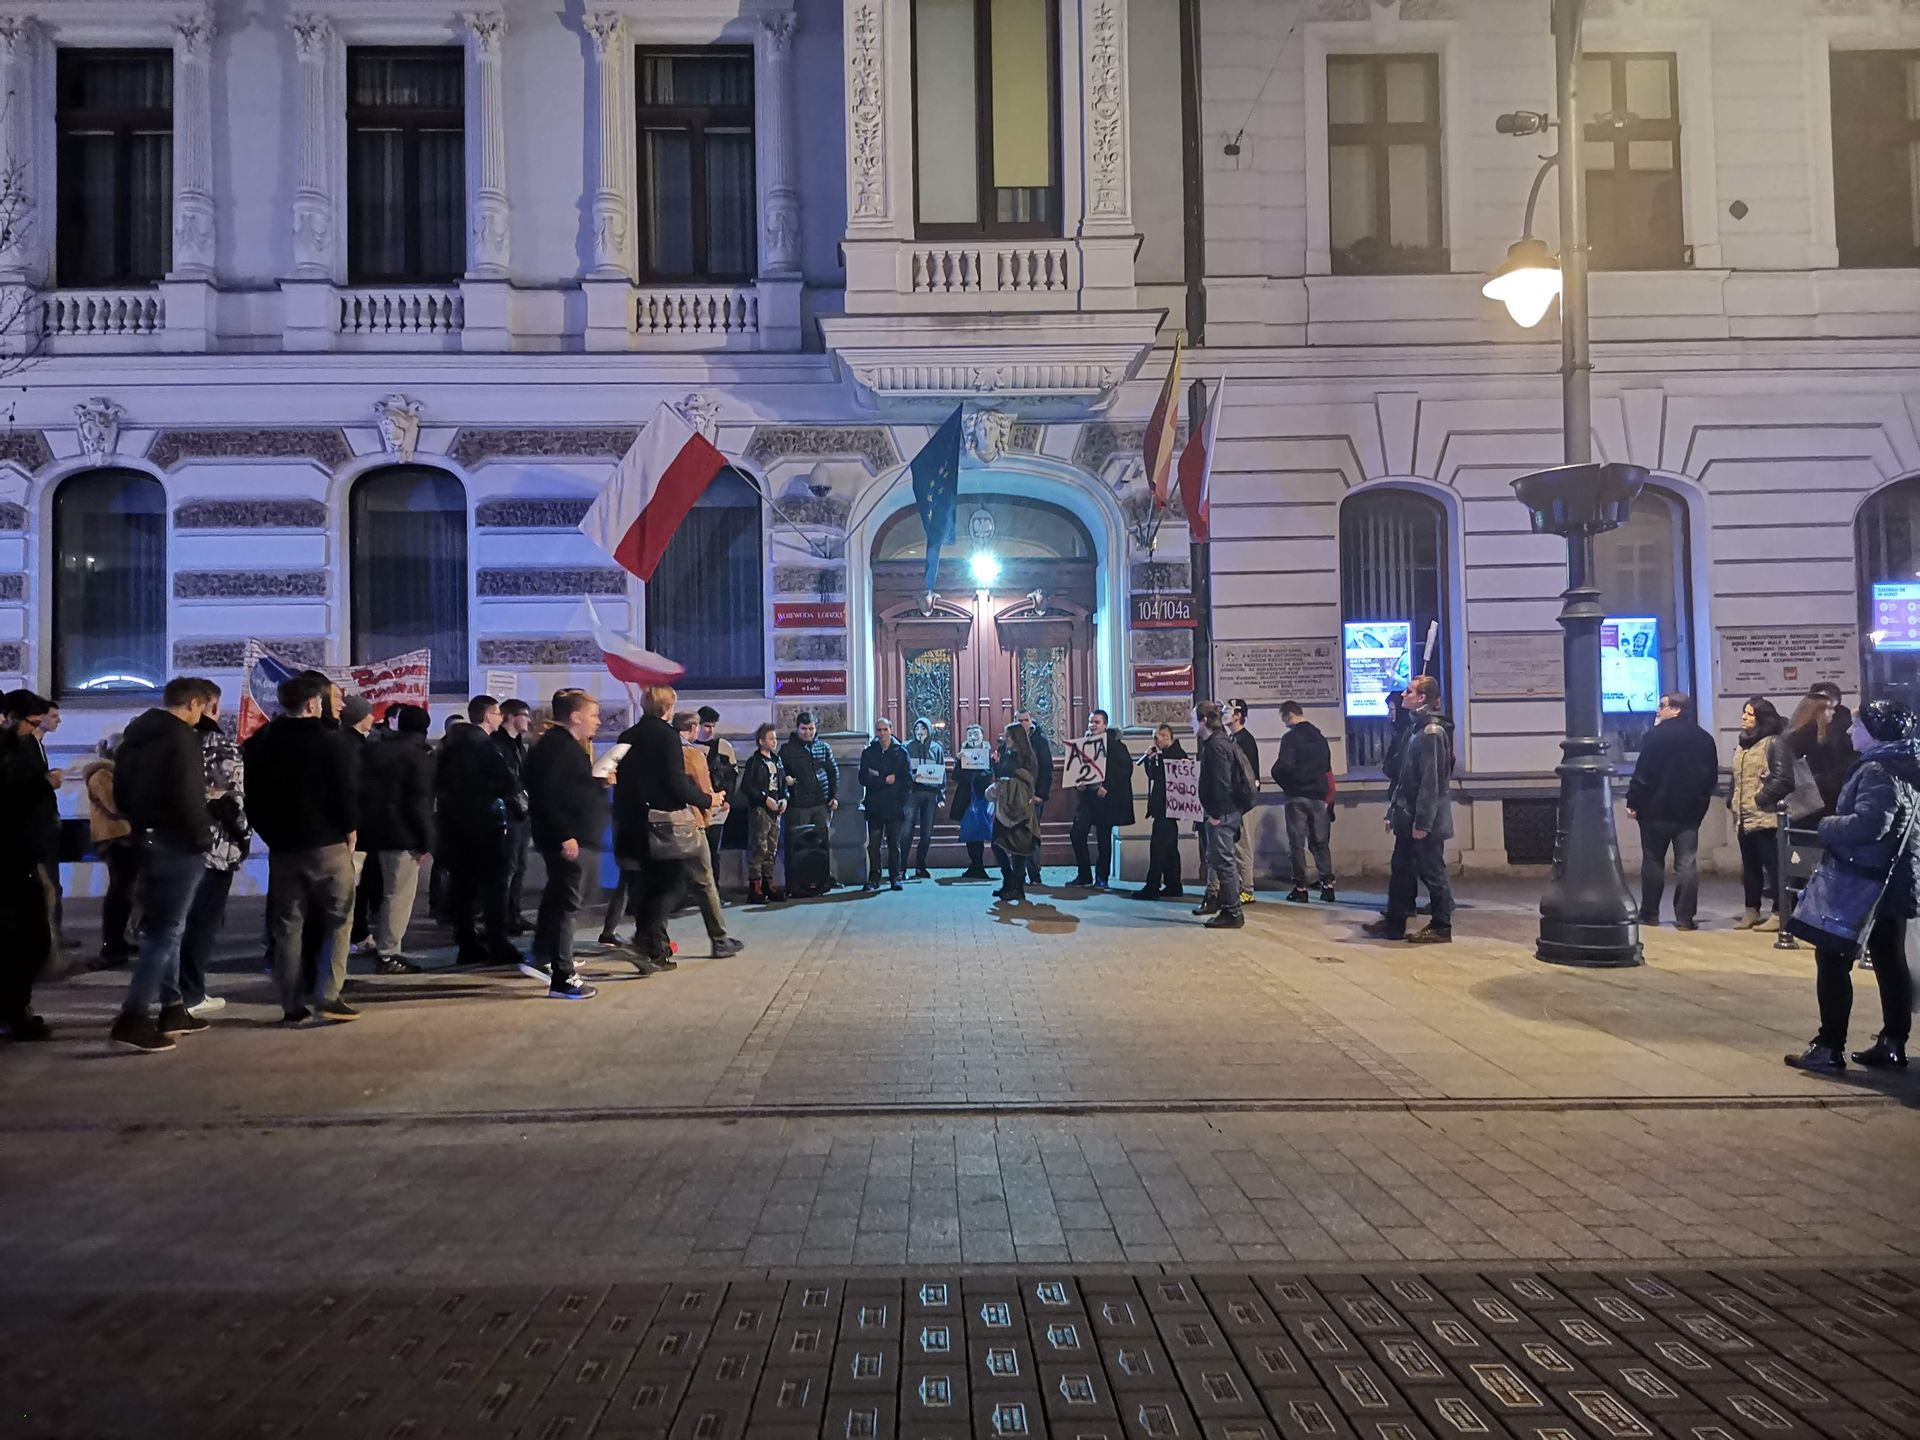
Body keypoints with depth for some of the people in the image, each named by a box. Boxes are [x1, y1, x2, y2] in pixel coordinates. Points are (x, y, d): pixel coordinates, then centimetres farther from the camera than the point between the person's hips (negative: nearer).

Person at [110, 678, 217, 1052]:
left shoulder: (136, 734, 14)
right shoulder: (180, 737, -15)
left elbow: (121, 791, 18)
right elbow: (186, 797, -22)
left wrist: (141, 822, 21)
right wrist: (203, 837, -11)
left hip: (148, 839, 10)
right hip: (177, 843, -9)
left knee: (161, 926, 16)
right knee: (166, 930, -6)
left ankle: (170, 1008, 22)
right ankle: (133, 1018, -10)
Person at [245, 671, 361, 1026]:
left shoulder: (260, 743, 9)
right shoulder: (328, 740, -9)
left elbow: (251, 794, 13)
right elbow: (345, 790, -13)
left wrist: (270, 833, 18)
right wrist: (350, 829, 1)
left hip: (281, 846, 5)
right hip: (327, 844, -5)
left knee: (287, 927, 9)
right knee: (337, 921, 4)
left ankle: (293, 1007, 9)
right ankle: (326, 999, -3)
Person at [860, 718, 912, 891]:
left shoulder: (900, 752, 7)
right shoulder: (868, 753, 9)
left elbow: (908, 778, 0)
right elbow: (863, 778, -1)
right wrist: (885, 780, -10)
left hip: (894, 806, -1)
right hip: (874, 807, 1)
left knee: (894, 844, 4)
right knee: (873, 844, -2)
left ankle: (895, 878, 11)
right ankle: (873, 879, 4)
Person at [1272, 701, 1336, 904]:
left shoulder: (1290, 738, -11)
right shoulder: (1319, 736, 9)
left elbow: (1283, 766, -19)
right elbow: (1327, 766, 16)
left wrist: (1285, 785, -1)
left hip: (1297, 796, -5)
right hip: (1319, 795, 6)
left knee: (1296, 842, 2)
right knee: (1320, 841, 11)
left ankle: (1300, 888, 1)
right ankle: (1327, 885, 8)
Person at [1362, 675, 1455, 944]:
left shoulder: (1432, 732, -16)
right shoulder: (1415, 728, 13)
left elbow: (1431, 781, -21)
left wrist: (1422, 822, -22)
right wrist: (1393, 812, 17)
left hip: (1425, 821, -10)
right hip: (1408, 818, 10)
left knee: (1432, 872, 1)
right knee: (1400, 869, 14)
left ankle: (1441, 927, 12)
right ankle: (1394, 923, 23)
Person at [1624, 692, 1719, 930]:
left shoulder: (1657, 735, -12)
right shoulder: (1704, 738, 8)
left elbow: (1642, 774, -15)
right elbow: (1712, 776, 13)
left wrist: (1633, 802, -9)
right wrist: (1699, 802, 19)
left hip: (1657, 810, -4)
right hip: (1690, 812, 4)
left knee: (1653, 861, 6)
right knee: (1687, 864, 3)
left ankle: (1649, 913, 12)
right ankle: (1685, 917, 0)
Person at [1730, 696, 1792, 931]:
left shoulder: (1774, 743, -9)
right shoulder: (1742, 744, 18)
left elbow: (1782, 778, -16)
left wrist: (1760, 799, -15)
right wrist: (1731, 799, 13)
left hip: (1765, 817, -8)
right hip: (1743, 817, 8)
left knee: (1773, 865, -4)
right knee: (1750, 866, 14)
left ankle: (1779, 914, 1)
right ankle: (1751, 910, 21)